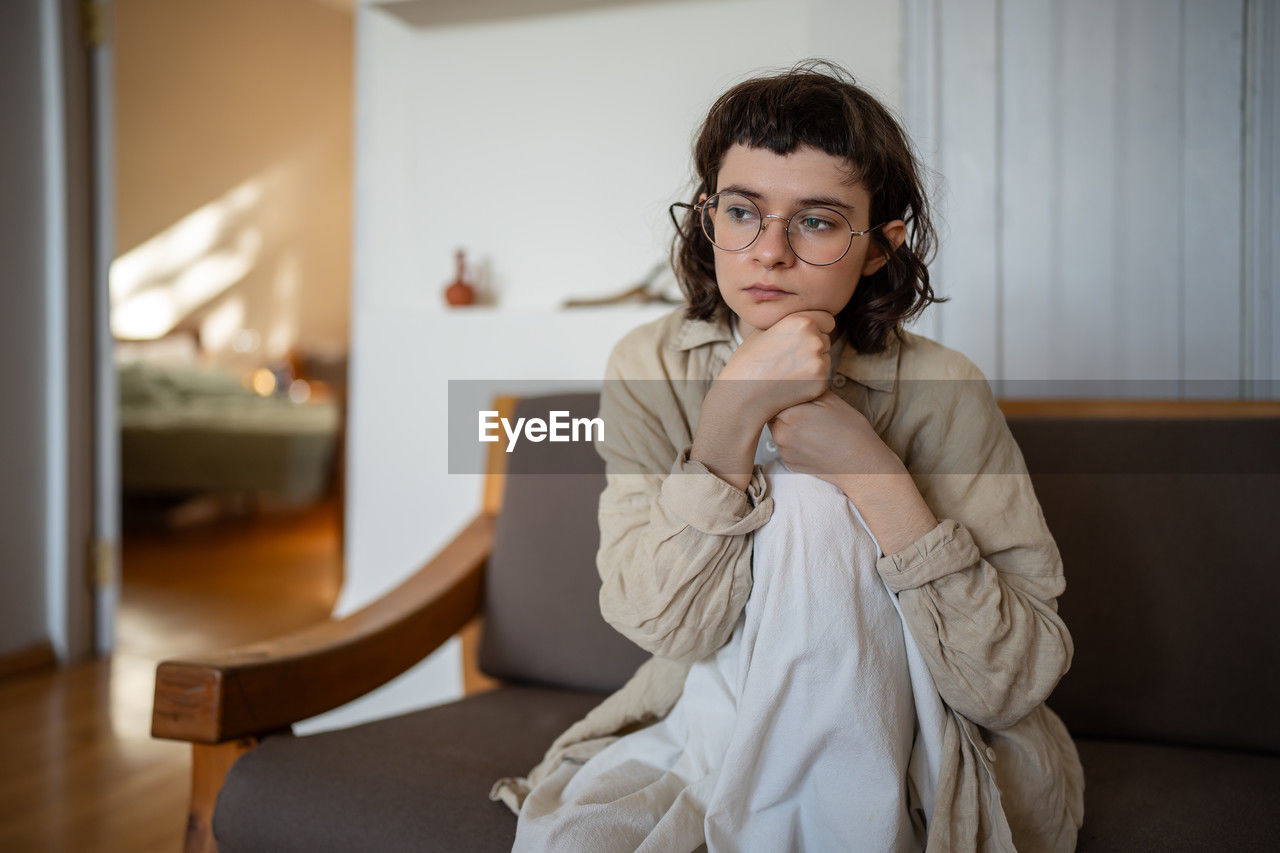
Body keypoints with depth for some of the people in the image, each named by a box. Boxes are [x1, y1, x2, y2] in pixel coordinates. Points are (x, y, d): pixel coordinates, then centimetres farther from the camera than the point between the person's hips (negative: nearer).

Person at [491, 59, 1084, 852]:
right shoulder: (651, 368, -8)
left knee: (808, 503, -26)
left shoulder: (939, 393, -16)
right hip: (713, 725, 1)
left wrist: (873, 471, -29)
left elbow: (1013, 682, -20)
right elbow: (667, 622, -17)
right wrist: (737, 408, -27)